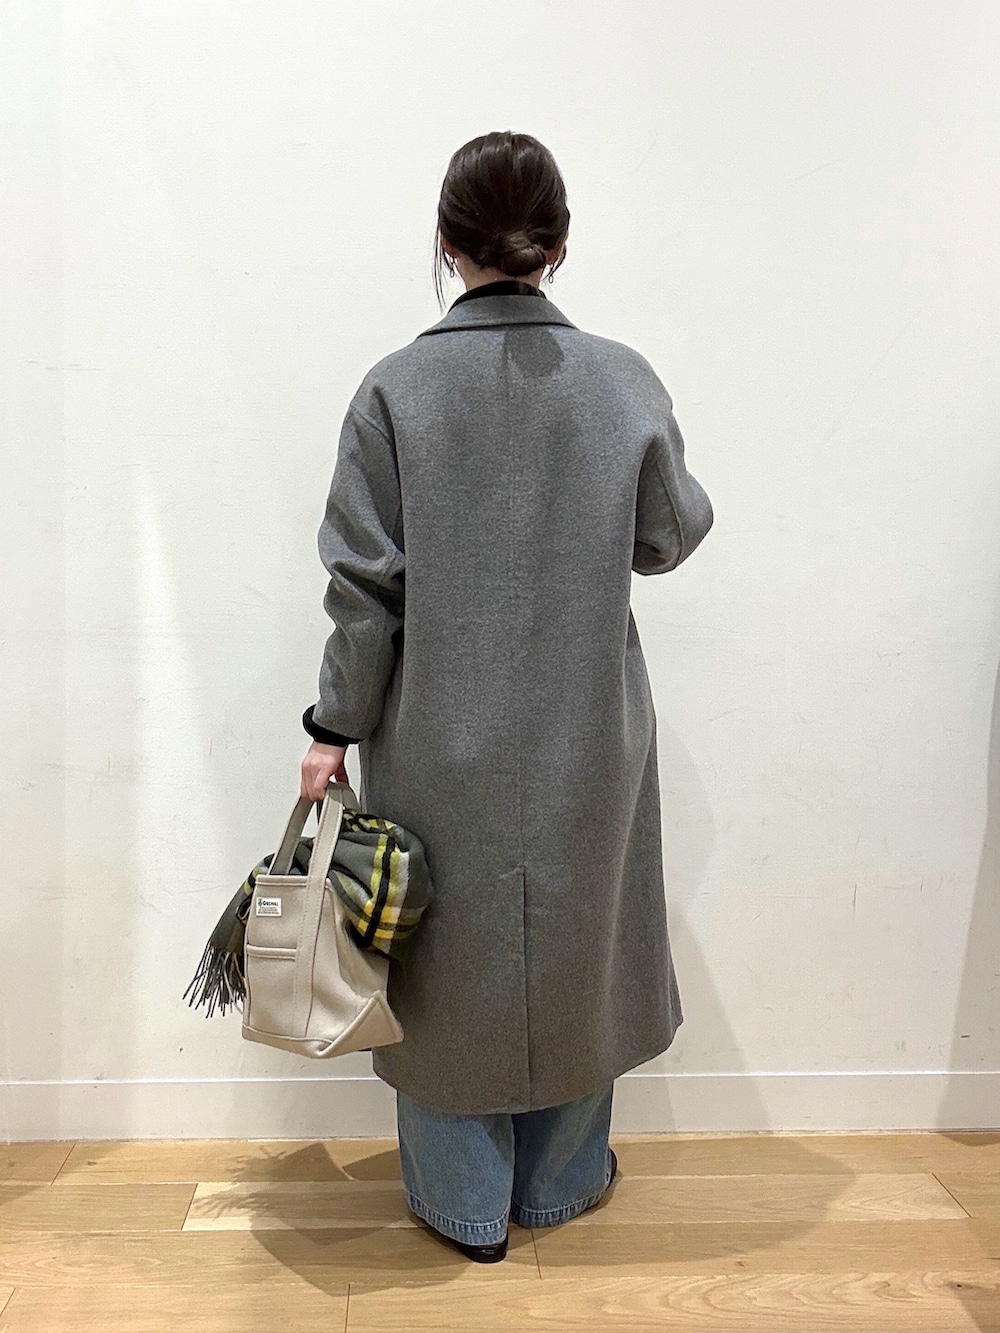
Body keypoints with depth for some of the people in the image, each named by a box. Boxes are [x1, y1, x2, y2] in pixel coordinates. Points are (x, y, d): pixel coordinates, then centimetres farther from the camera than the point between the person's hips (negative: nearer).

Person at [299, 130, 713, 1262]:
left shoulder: (398, 386, -11)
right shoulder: (623, 380, -8)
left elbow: (364, 579, -10)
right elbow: (668, 537, 4)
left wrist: (336, 724, -1)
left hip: (442, 739, -1)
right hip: (586, 737, 2)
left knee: (455, 954, 15)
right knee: (574, 944, 19)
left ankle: (466, 1207, 31)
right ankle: (561, 1180, 38)